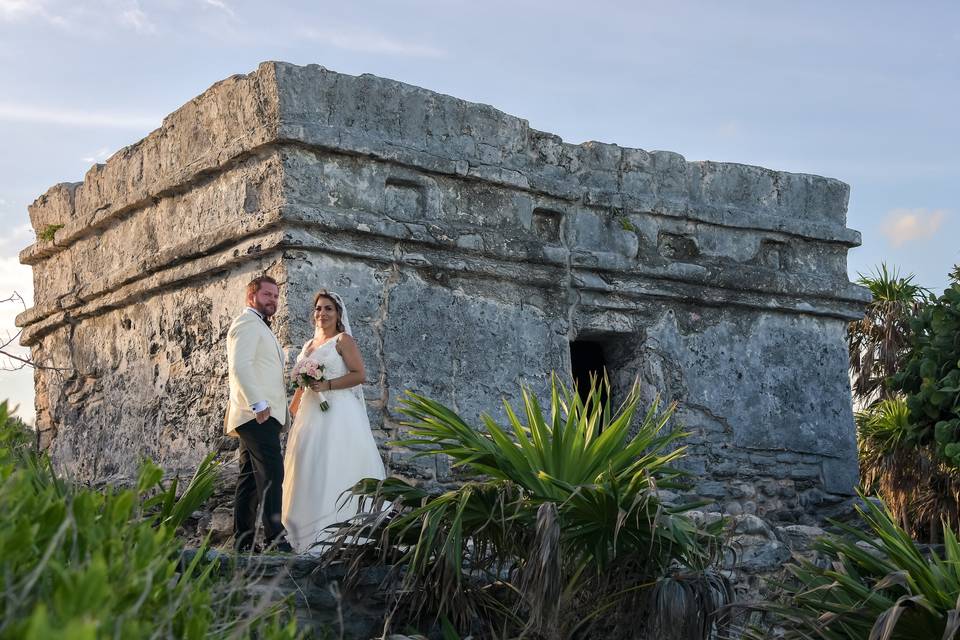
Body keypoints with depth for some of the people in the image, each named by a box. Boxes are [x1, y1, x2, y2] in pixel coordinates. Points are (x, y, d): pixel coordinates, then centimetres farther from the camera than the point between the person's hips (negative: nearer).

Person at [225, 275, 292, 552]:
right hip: (258, 415, -11)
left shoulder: (259, 327, 28)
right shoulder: (247, 323, -5)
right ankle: (275, 539, -23)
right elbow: (240, 366, -18)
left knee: (251, 478, 7)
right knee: (271, 475, -17)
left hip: (260, 415, 11)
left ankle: (243, 541, 8)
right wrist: (258, 404, -24)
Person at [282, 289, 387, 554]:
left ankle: (333, 535, -10)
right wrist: (291, 409, 19)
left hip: (337, 412, -7)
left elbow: (359, 374, -10)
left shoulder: (343, 340, -1)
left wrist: (327, 385, -17)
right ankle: (306, 533, 7)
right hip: (310, 413, 7)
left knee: (333, 470, -10)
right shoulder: (309, 344, 20)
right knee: (307, 470, 3)